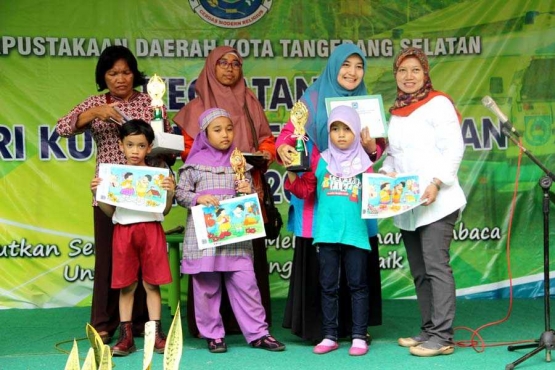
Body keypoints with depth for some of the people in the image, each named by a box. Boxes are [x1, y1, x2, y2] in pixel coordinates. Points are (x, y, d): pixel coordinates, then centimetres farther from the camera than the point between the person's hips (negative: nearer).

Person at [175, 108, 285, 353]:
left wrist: (248, 192, -6)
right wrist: (198, 198, -15)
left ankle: (257, 333, 8)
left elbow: (251, 199, 16)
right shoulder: (194, 163, 3)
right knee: (207, 286, 5)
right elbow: (180, 194, 2)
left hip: (236, 234, 2)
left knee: (246, 283, 0)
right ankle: (213, 334, 17)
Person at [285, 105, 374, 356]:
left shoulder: (364, 163, 3)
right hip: (326, 232, 1)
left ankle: (359, 337, 12)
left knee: (357, 285, 4)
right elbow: (304, 190, 5)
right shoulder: (319, 161, 6)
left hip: (355, 233, -1)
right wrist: (292, 173, -8)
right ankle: (329, 336, 17)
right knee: (328, 286, 8)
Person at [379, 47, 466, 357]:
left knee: (436, 267, -10)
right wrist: (385, 172, 4)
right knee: (419, 271, 11)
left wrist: (436, 183, -20)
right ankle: (428, 331, 19)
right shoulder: (397, 111, 18)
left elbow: (454, 149, -10)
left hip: (436, 202, -8)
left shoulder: (438, 103, -3)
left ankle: (442, 337, -8)